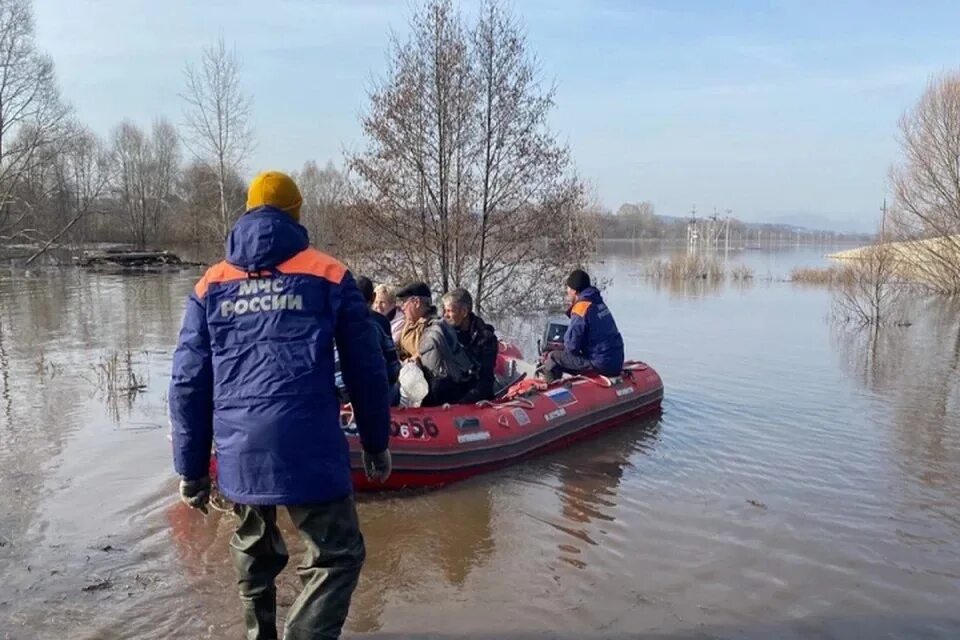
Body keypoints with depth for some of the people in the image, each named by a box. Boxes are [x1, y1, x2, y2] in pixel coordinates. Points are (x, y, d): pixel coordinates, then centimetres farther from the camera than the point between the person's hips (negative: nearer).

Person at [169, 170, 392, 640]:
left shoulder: (211, 284, 11)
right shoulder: (329, 275, 4)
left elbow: (189, 384, 8)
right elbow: (366, 371, 3)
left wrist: (191, 469, 15)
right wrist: (376, 443, 14)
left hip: (237, 455, 4)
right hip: (308, 450, -4)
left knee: (254, 552, 26)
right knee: (338, 556, 8)